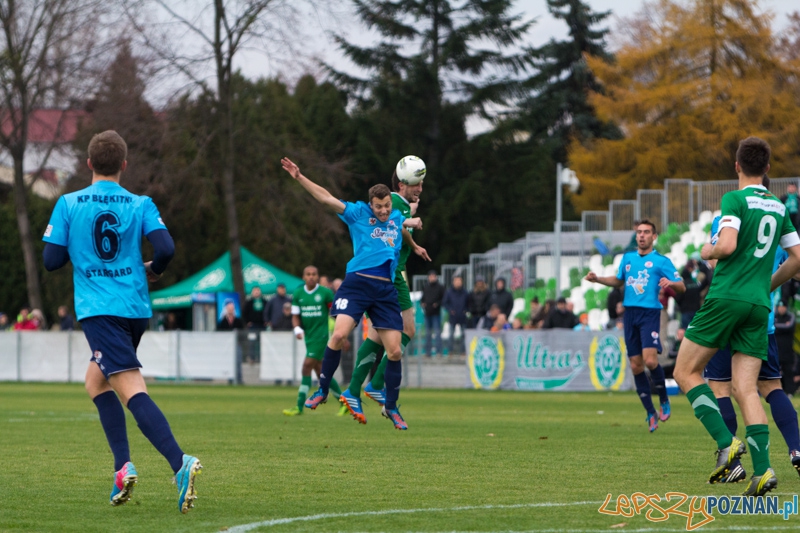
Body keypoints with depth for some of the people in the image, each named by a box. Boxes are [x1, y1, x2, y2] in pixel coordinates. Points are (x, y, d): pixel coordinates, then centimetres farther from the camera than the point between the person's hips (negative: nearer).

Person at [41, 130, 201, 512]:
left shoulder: (68, 204, 0)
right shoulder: (141, 205, 4)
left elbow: (51, 260, -1)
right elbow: (166, 249, -8)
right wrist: (153, 270, 14)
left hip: (98, 309, -4)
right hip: (136, 307, 4)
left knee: (132, 390, -14)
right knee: (95, 381, 23)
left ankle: (180, 462, -34)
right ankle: (123, 466, 9)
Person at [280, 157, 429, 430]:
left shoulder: (397, 218, 16)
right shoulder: (358, 213, 4)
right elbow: (327, 198, -1)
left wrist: (415, 247, 57)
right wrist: (299, 177, -9)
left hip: (386, 290, 4)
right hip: (357, 283, -4)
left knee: (395, 351, -1)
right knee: (339, 335, -22)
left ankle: (391, 407, 16)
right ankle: (322, 390, -3)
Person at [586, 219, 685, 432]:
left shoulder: (661, 261, 1)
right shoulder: (628, 258, 15)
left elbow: (682, 286, -1)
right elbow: (619, 280, 31)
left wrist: (670, 283, -22)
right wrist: (597, 279, 16)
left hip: (650, 313, -5)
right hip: (630, 313, 5)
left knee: (650, 360, -21)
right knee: (636, 365, 2)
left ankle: (664, 400, 3)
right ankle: (650, 413, 11)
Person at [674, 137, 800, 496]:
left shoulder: (735, 200, -5)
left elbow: (727, 245, -19)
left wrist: (707, 252, 2)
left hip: (726, 298, -6)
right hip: (759, 305, 6)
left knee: (686, 372, 7)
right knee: (745, 388, 2)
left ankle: (726, 443, -10)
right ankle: (762, 470, -13)